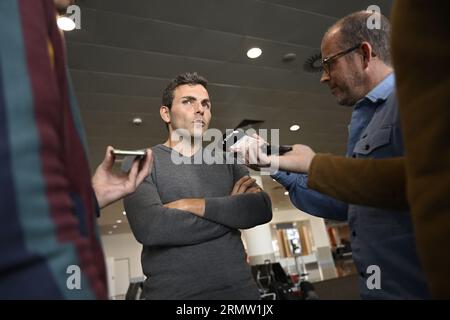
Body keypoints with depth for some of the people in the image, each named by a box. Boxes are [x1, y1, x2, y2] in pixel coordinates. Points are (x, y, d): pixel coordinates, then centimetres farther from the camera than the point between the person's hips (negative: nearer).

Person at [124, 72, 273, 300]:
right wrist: (231, 209, -13)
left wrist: (195, 205, -17)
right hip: (172, 292, -3)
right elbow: (148, 227, -21)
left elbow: (262, 209, -7)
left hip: (238, 288, 4)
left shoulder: (226, 161, 7)